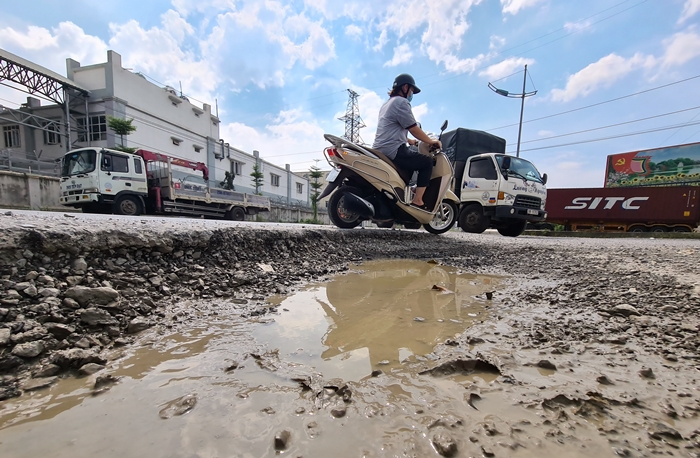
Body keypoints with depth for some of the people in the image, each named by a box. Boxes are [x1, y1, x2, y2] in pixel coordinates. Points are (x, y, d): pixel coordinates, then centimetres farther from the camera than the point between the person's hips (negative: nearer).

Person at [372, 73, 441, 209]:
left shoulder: (387, 104, 26)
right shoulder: (401, 102, -6)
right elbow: (414, 129, -10)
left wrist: (409, 140, 38)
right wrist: (431, 141, 2)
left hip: (380, 150, 10)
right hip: (393, 150, -10)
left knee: (414, 159, 31)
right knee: (427, 162, -2)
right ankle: (417, 201, -7)